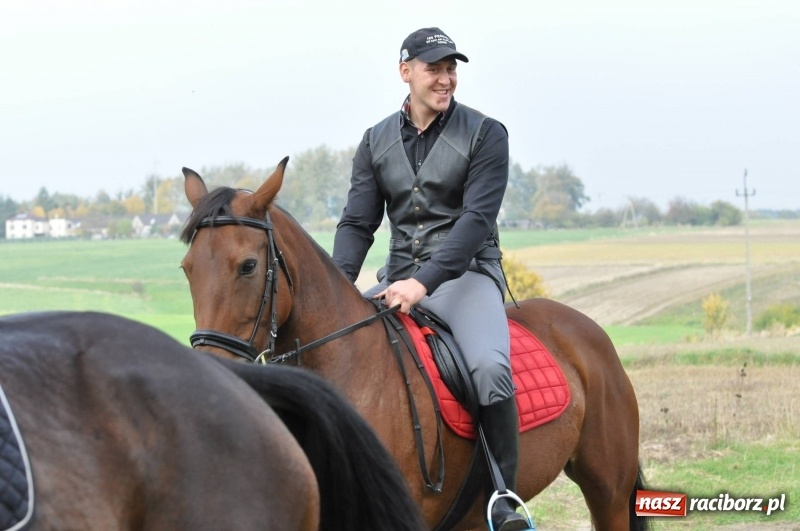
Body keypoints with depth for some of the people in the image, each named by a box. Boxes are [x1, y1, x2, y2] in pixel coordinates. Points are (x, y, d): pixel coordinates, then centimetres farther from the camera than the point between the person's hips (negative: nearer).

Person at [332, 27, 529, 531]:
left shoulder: (485, 134, -4)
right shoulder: (377, 141, 9)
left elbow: (476, 219, -14)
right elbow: (357, 223, 5)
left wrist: (425, 282, -26)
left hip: (466, 274, -5)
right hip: (399, 277, 5)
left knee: (490, 365, -32)